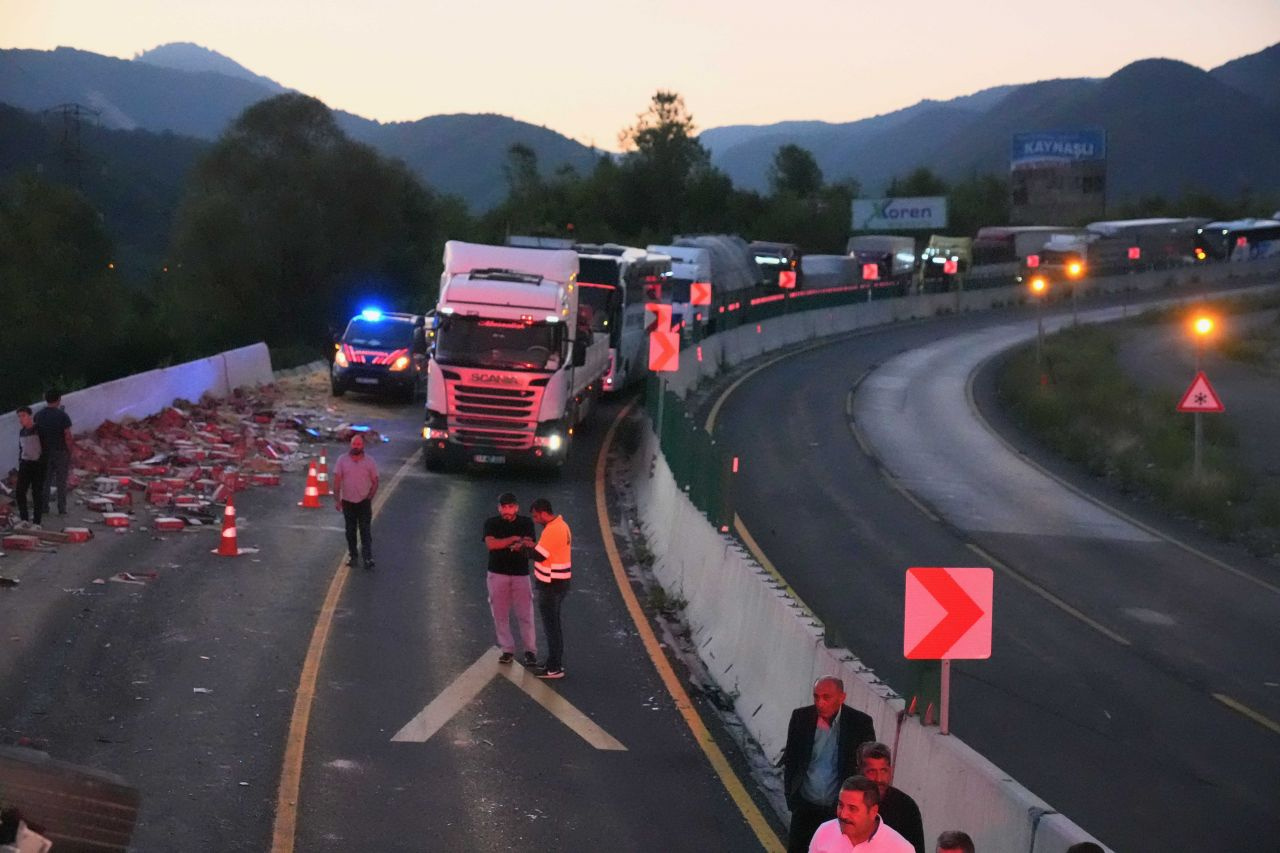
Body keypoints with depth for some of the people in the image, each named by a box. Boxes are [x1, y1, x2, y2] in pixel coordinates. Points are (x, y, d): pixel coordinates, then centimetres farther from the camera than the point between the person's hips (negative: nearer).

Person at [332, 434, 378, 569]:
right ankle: (352, 556, 23)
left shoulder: (370, 462, -2)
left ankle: (368, 558, -11)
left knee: (365, 530, -7)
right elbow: (337, 480, -1)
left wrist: (369, 497, -7)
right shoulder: (342, 460, -1)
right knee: (350, 531, 11)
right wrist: (336, 499, -7)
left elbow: (375, 482, 4)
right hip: (347, 501, 2)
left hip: (364, 502, -2)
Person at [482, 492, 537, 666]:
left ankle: (530, 651, 5)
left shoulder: (526, 523, 3)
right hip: (498, 574, 0)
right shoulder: (491, 523, 0)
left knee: (525, 615, -2)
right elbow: (491, 544, -16)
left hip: (521, 574, 0)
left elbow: (529, 544, -10)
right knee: (500, 614, 4)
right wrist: (514, 539, -19)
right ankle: (507, 650, 13)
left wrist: (521, 545, -34)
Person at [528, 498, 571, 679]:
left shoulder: (552, 530, -22)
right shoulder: (561, 525, 10)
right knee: (554, 625, 18)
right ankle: (555, 662, 27)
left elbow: (539, 555, -22)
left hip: (551, 585, -10)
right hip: (560, 581, 10)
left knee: (551, 625, -3)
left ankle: (554, 668, 0)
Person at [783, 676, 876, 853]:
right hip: (806, 805, 2)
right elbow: (790, 758, 6)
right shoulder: (801, 717, -5)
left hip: (841, 808, -2)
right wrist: (790, 796, 4)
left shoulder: (860, 723, -10)